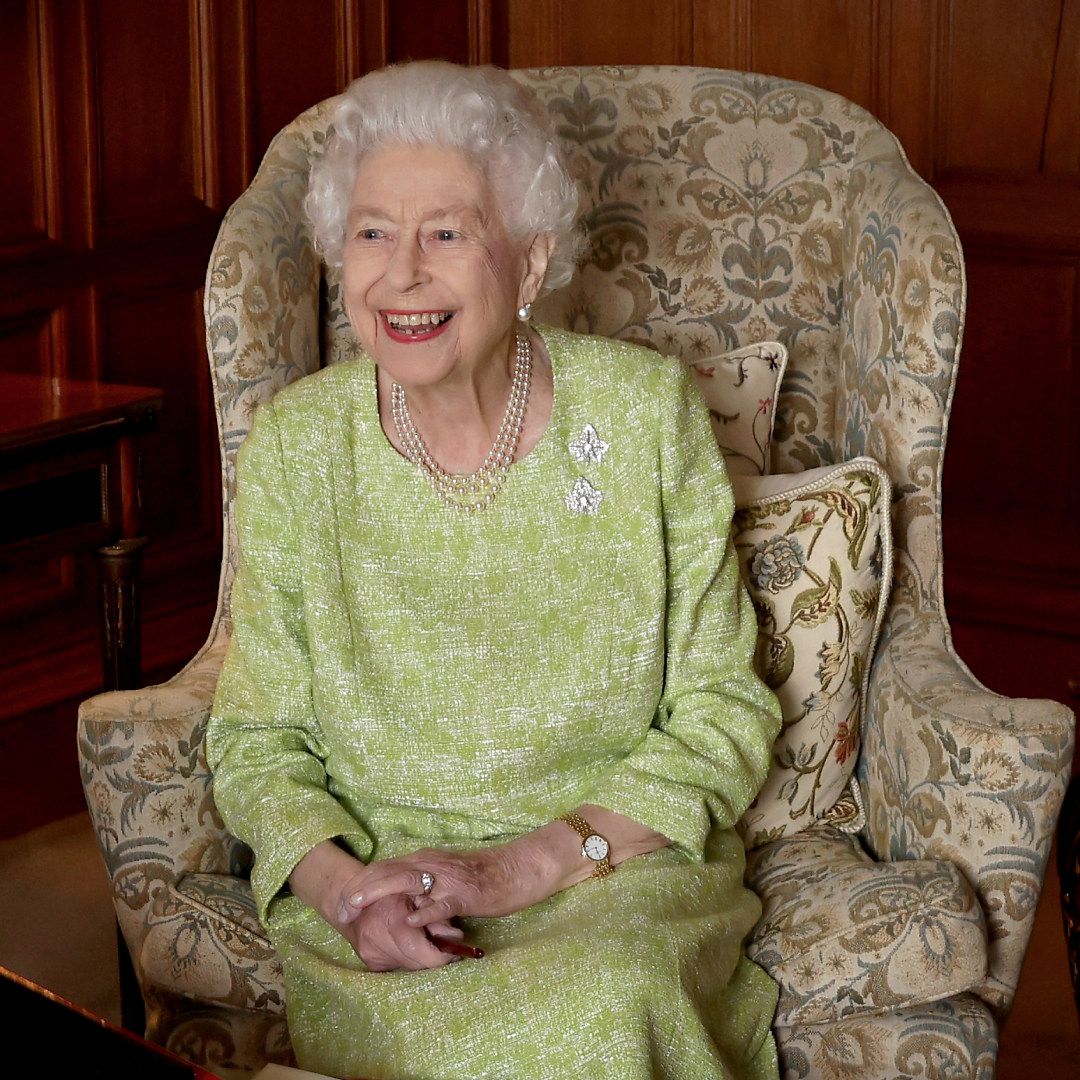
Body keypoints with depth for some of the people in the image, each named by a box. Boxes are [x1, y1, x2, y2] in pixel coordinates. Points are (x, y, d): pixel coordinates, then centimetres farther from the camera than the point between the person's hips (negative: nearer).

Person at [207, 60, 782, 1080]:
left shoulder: (647, 413, -3)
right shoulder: (297, 443, -1)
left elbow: (724, 716, -1)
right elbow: (256, 739, 4)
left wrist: (529, 863, -14)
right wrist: (340, 883, -17)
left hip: (622, 872, 1)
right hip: (371, 873, 0)